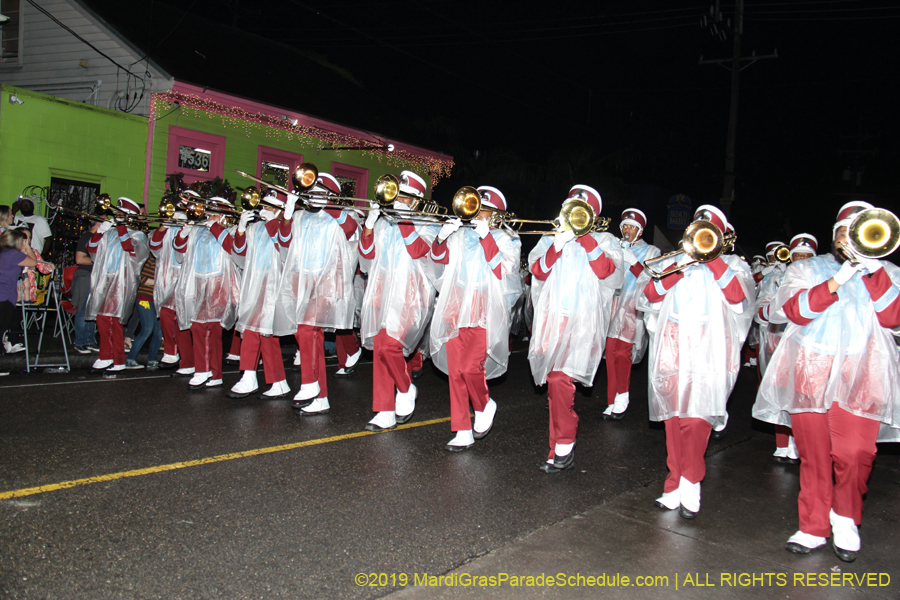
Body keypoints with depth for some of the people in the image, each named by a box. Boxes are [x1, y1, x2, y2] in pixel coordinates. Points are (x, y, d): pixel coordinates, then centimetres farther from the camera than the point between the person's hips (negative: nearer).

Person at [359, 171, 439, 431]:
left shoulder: (427, 225, 3)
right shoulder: (384, 222, 17)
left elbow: (416, 250, -14)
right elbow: (367, 253, 10)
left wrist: (403, 220, -11)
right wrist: (369, 225, -3)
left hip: (409, 294, -5)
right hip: (382, 292, 5)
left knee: (388, 344, -21)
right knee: (380, 350, 3)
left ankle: (406, 390, 6)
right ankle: (385, 413, 10)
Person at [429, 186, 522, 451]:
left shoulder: (507, 239, 4)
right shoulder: (461, 234, 15)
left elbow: (502, 270, -12)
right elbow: (438, 257, 13)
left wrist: (486, 236, -16)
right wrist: (442, 236, -6)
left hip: (484, 311, -4)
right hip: (455, 307, 5)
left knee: (471, 367, -15)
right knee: (455, 369, 3)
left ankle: (485, 406, 17)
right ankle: (463, 432, 11)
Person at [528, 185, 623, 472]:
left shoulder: (605, 241, 10)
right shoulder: (551, 238, 18)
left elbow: (608, 272, -10)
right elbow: (538, 271, 2)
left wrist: (585, 237, -12)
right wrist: (558, 244, -11)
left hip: (583, 321, -4)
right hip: (552, 318, 4)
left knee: (560, 378, -17)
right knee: (555, 379, 9)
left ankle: (563, 448, -8)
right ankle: (568, 426, 28)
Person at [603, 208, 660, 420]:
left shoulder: (651, 252, 8)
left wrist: (633, 262, -14)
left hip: (633, 308, -3)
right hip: (612, 304, 4)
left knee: (622, 353, -12)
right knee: (611, 353, 0)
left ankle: (622, 397, 5)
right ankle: (612, 403, 8)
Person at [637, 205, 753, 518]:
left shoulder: (732, 267, 14)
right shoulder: (672, 262, 19)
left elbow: (740, 299, -8)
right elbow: (648, 297, 4)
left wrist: (713, 260, -8)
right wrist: (679, 268, -6)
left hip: (708, 351, -2)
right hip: (672, 348, 3)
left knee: (697, 418, -16)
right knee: (673, 419, 2)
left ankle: (690, 483, -3)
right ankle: (675, 488, 11)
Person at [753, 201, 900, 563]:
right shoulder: (807, 269, 13)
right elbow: (795, 310, -6)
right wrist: (837, 280, -15)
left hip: (861, 377, 0)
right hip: (810, 373, 1)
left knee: (853, 455, -12)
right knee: (813, 458, 4)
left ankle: (845, 518, 15)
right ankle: (813, 527, 19)